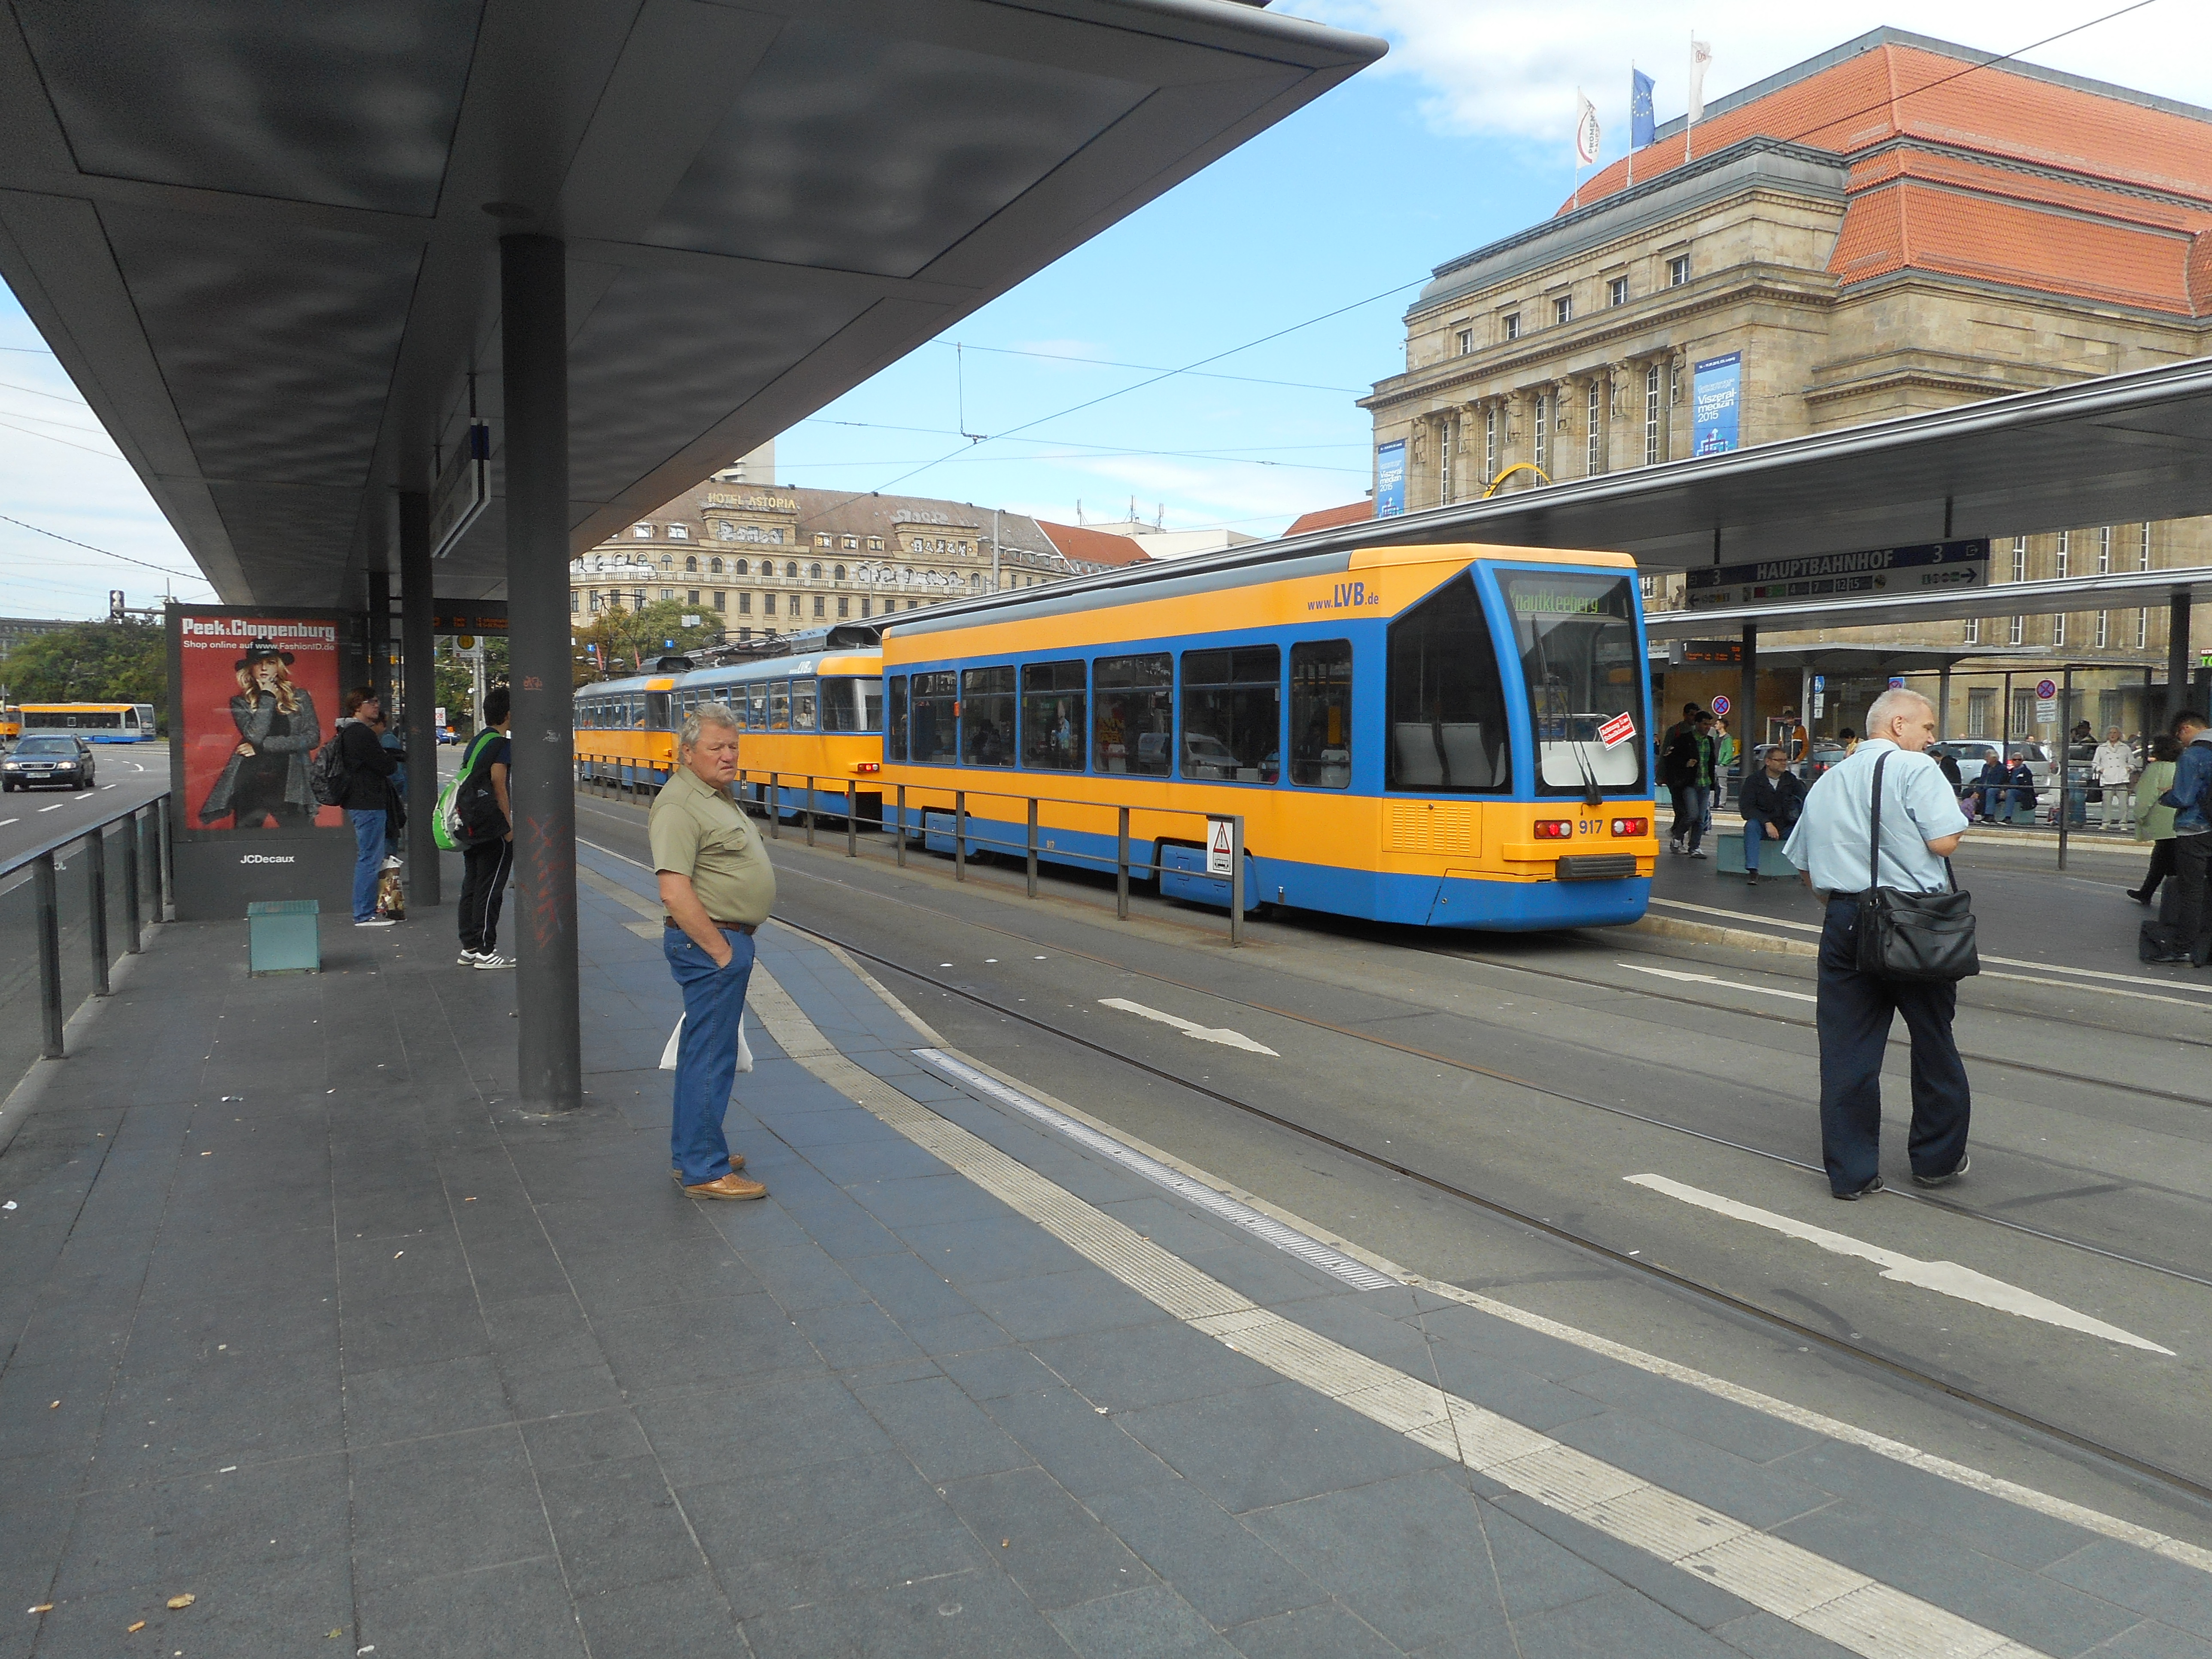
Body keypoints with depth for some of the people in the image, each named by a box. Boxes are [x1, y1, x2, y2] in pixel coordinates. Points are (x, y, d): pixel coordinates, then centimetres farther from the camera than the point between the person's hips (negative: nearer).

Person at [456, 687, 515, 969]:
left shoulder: (477, 741, 15)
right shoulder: (502, 744, -12)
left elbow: (467, 779, 17)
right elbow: (498, 786, -18)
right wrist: (509, 826, -15)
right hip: (493, 829, -9)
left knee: (471, 887, 13)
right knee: (490, 889, -5)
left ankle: (469, 948, 18)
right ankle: (485, 952, -1)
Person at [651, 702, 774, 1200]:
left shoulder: (715, 794, 15)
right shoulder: (681, 806, -18)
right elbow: (675, 891, -26)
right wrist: (720, 949, -21)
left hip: (724, 939, 11)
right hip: (710, 942, -11)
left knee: (703, 1050, 17)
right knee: (711, 1055, -5)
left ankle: (691, 1155, 29)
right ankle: (705, 1172, 2)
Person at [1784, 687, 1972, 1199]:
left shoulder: (1827, 782, 14)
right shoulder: (1915, 769, -6)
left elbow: (1806, 869, 15)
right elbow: (1944, 841, -15)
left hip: (1844, 921, 5)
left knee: (1846, 1049, 5)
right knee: (1933, 1043, 13)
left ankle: (1851, 1172, 8)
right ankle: (1937, 1159, 25)